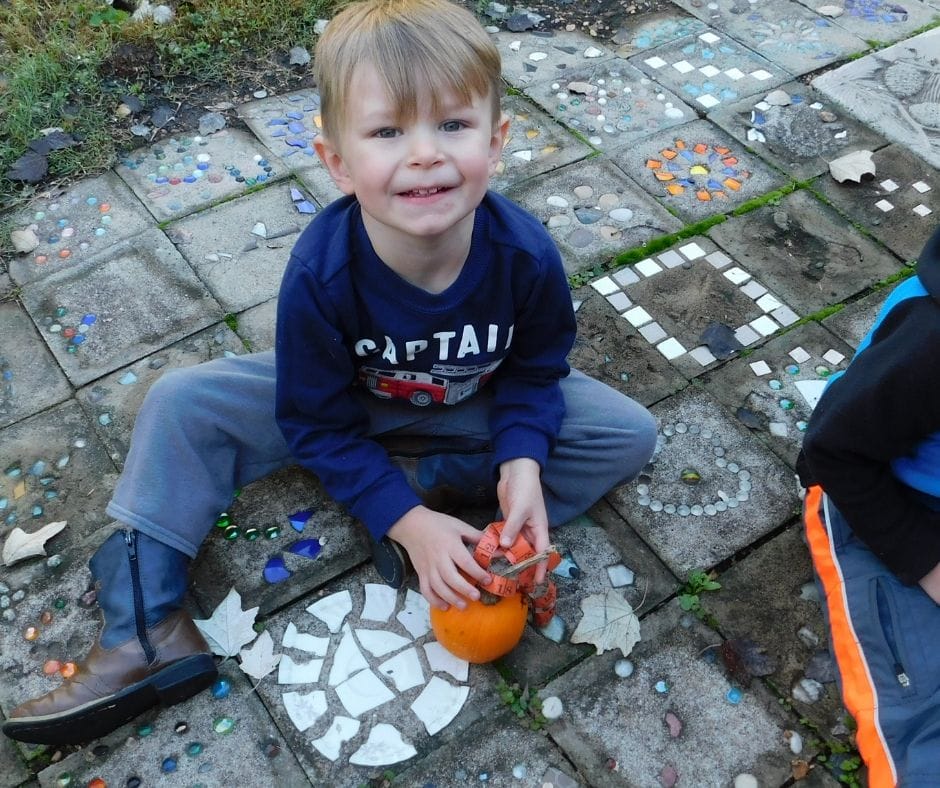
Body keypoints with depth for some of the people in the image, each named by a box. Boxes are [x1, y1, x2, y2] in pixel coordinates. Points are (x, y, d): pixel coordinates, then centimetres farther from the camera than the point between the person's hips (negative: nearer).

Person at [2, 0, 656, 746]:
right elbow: (320, 423, -20)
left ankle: (430, 481, -18)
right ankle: (148, 631, -13)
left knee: (629, 434, -16)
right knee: (182, 404, -16)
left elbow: (534, 368, -11)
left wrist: (522, 462, -29)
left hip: (479, 406, 1)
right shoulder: (320, 271, -33)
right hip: (351, 404, 0)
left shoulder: (525, 255, -31)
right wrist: (405, 519, -28)